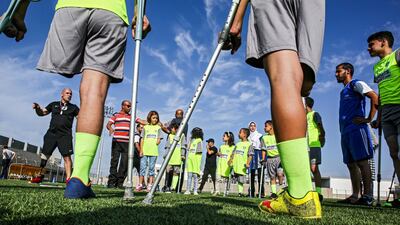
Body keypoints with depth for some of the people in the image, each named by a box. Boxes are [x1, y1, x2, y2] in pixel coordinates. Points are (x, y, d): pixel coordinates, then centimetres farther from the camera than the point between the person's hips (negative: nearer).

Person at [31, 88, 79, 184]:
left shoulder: (73, 107, 12)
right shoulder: (54, 105, 17)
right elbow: (41, 113, 19)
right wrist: (37, 108, -2)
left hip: (65, 135, -2)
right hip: (51, 133, 2)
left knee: (67, 157, -11)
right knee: (45, 155, 4)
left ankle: (68, 178, -12)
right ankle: (40, 175, 18)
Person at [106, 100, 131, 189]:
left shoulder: (131, 116, 18)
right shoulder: (116, 115, 12)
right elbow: (108, 124, 2)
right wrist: (110, 129, -21)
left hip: (127, 142, 2)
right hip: (116, 141, -2)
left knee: (124, 163, -1)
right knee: (114, 161, -4)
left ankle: (120, 183, 4)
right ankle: (111, 182, 0)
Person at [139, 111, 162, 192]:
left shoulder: (158, 128, 10)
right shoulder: (145, 127, 10)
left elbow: (159, 139, 9)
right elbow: (142, 140, 9)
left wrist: (158, 141, -12)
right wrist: (141, 150, 2)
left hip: (154, 151, 0)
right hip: (145, 151, 0)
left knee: (152, 168, 3)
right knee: (143, 167, 0)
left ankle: (150, 185, 8)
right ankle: (140, 184, 7)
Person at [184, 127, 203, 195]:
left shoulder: (199, 140, 2)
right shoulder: (191, 139, 19)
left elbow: (200, 150, -5)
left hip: (196, 158, -5)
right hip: (190, 157, 5)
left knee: (195, 175, -6)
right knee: (189, 175, 2)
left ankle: (195, 191, -2)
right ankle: (188, 190, 2)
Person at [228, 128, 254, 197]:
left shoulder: (249, 144, 0)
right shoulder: (238, 144, 20)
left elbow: (250, 155, -7)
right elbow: (233, 153, 21)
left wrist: (248, 163, -17)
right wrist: (230, 160, 7)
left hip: (242, 166, -6)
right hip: (236, 165, 6)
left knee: (241, 179, -7)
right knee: (238, 179, 5)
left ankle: (241, 192, 1)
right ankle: (240, 191, 11)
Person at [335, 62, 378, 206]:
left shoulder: (356, 84, 2)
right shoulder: (343, 91, 27)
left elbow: (375, 97, -11)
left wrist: (369, 119, -15)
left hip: (356, 129, -9)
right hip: (345, 131, 9)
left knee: (361, 161, -10)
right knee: (351, 164, 5)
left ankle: (368, 197, -9)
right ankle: (355, 196, 7)